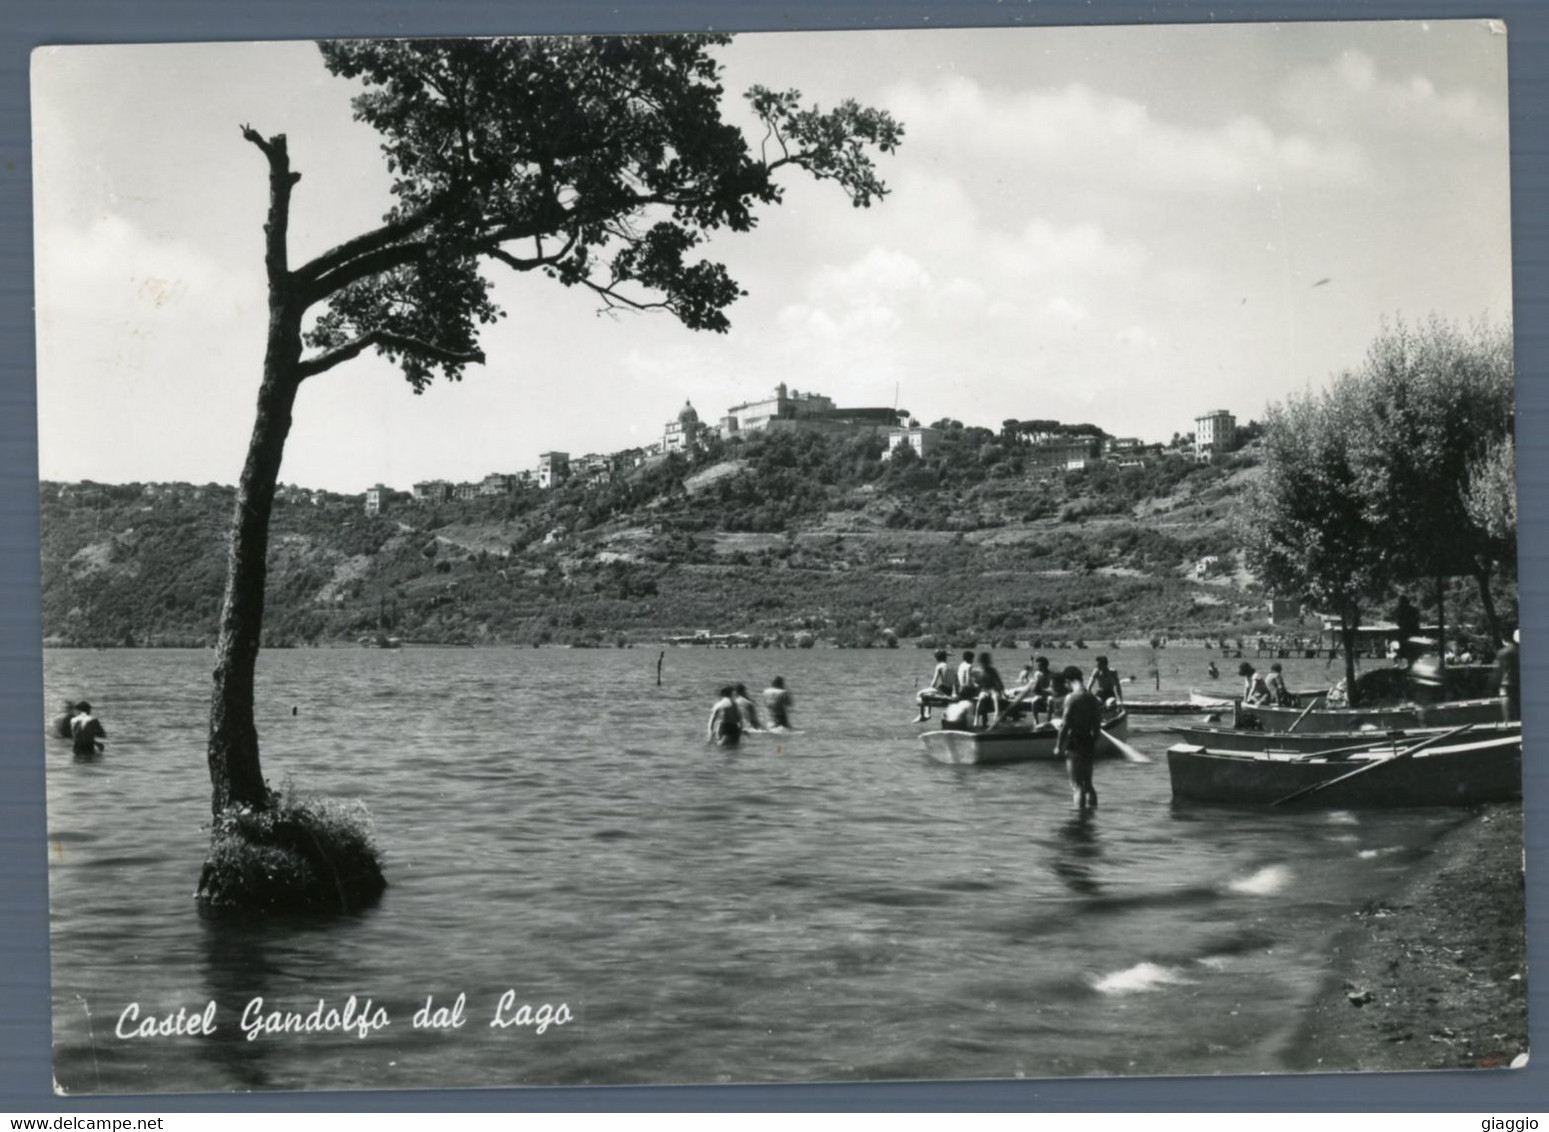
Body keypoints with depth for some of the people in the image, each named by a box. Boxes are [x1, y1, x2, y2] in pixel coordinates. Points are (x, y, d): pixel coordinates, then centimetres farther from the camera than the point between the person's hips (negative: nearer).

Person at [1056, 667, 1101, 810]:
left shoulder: (1071, 698, -13)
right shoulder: (1093, 698, 6)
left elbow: (1065, 724, -14)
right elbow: (1097, 724, 9)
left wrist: (1058, 746, -7)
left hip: (1074, 744, -6)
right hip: (1089, 743, 6)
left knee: (1076, 784, -2)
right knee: (1088, 782, 16)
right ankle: (1091, 808, 18)